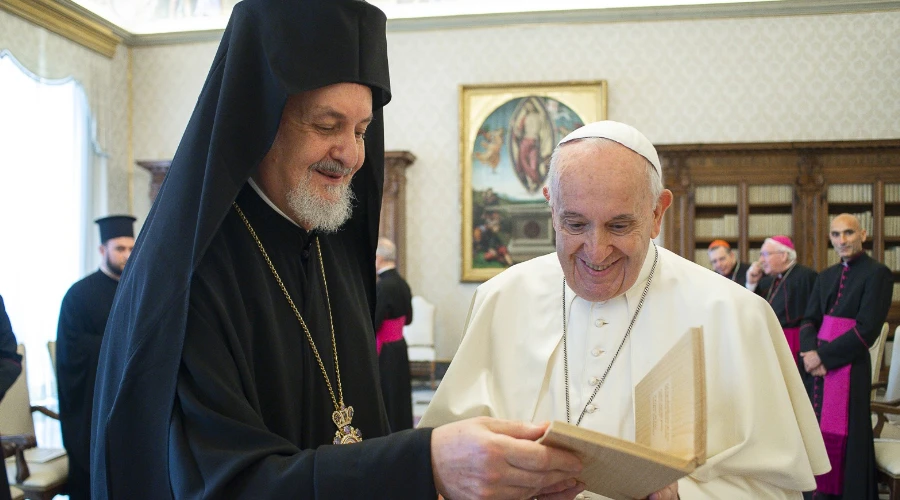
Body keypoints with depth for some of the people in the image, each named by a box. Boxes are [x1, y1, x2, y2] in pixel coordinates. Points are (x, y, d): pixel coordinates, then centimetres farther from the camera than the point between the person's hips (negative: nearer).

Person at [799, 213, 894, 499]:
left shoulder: (877, 274, -6)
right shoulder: (827, 276, 14)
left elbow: (867, 329, -13)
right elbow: (809, 320, 8)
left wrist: (823, 355, -13)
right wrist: (810, 352, -12)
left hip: (849, 368, -6)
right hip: (817, 366, 6)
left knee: (842, 440, -1)